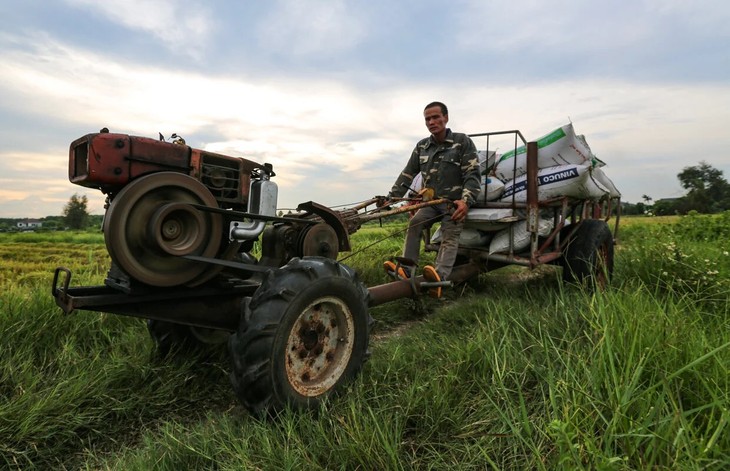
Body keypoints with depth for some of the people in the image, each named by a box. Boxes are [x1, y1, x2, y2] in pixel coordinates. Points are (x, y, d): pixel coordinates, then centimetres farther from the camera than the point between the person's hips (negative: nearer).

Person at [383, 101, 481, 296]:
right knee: (414, 223, -23)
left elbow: (472, 174, -10)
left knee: (450, 238, -22)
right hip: (431, 201, 4)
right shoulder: (422, 146, 11)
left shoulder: (463, 142, -3)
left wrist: (466, 201, -26)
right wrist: (391, 198, 3)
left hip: (455, 202, -4)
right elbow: (407, 174, 12)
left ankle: (440, 276, -42)